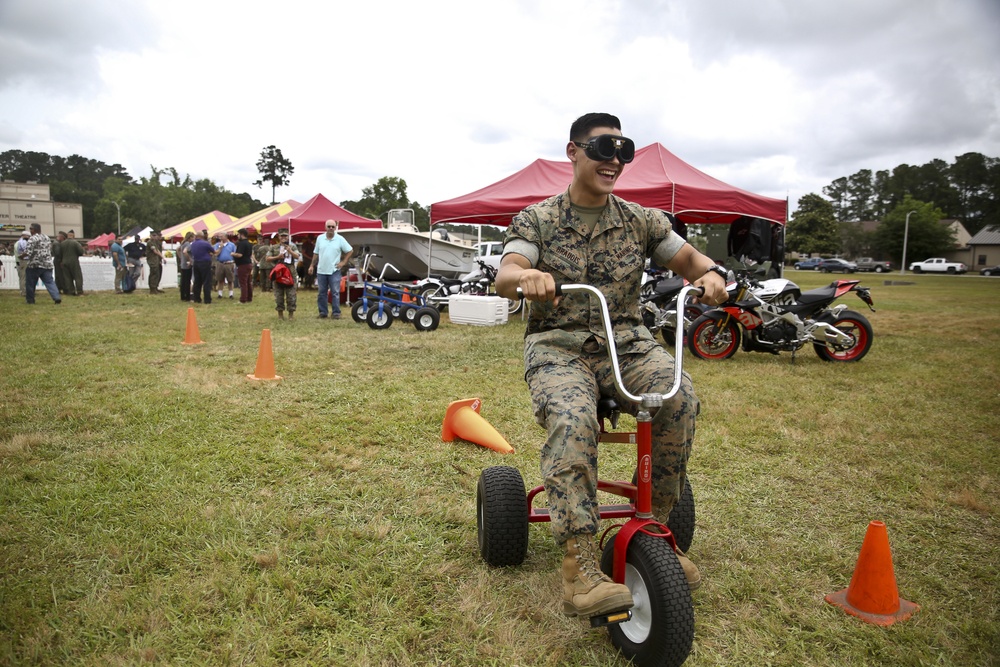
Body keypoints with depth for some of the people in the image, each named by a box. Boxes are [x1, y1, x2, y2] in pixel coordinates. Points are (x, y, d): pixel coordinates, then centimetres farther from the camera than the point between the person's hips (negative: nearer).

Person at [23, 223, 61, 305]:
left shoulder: (33, 238, -10)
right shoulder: (47, 238, 14)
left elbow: (27, 252, -15)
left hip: (35, 265, -6)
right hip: (47, 264, 6)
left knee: (30, 283, 8)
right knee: (49, 282, 1)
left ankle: (30, 299, 16)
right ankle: (56, 297, -14)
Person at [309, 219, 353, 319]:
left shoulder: (340, 239, -2)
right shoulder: (320, 238, 7)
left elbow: (350, 251, 2)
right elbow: (316, 253, 13)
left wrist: (343, 262, -2)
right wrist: (312, 265, 9)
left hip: (334, 271, -3)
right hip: (321, 270, 3)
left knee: (335, 293, -2)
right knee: (321, 293, 7)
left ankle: (336, 313, 3)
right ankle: (323, 312, 15)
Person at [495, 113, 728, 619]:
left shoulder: (641, 220, 10)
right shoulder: (536, 220, 2)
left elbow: (689, 259, 12)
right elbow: (504, 277, -13)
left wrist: (710, 274, -14)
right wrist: (528, 276, -38)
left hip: (627, 343, 3)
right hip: (558, 347, -2)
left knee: (679, 399, -28)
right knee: (571, 419, -35)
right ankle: (580, 569, -31)